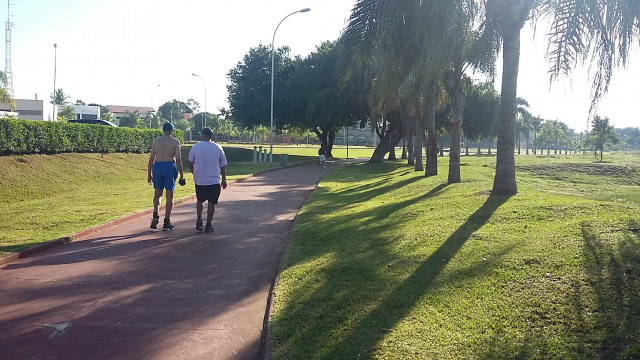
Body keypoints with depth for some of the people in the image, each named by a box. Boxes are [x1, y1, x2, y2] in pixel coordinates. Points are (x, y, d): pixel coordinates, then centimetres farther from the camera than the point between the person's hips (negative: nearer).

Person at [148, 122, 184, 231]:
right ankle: (167, 222, 7)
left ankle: (155, 215, -6)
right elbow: (178, 159, -6)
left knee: (157, 193, 16)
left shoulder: (156, 140, 8)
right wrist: (181, 175, -2)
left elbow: (151, 158, 6)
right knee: (169, 195, 5)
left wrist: (149, 174, 12)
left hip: (157, 166, 3)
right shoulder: (175, 141, -1)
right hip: (170, 167, -3)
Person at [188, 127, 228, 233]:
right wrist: (224, 180, 15)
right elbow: (222, 166, 6)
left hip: (200, 180, 1)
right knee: (211, 203, 5)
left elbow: (190, 164, 3)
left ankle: (199, 219, 4)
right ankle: (208, 225, 7)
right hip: (214, 181, 0)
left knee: (200, 201, 19)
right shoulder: (218, 148, 1)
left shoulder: (196, 147, -1)